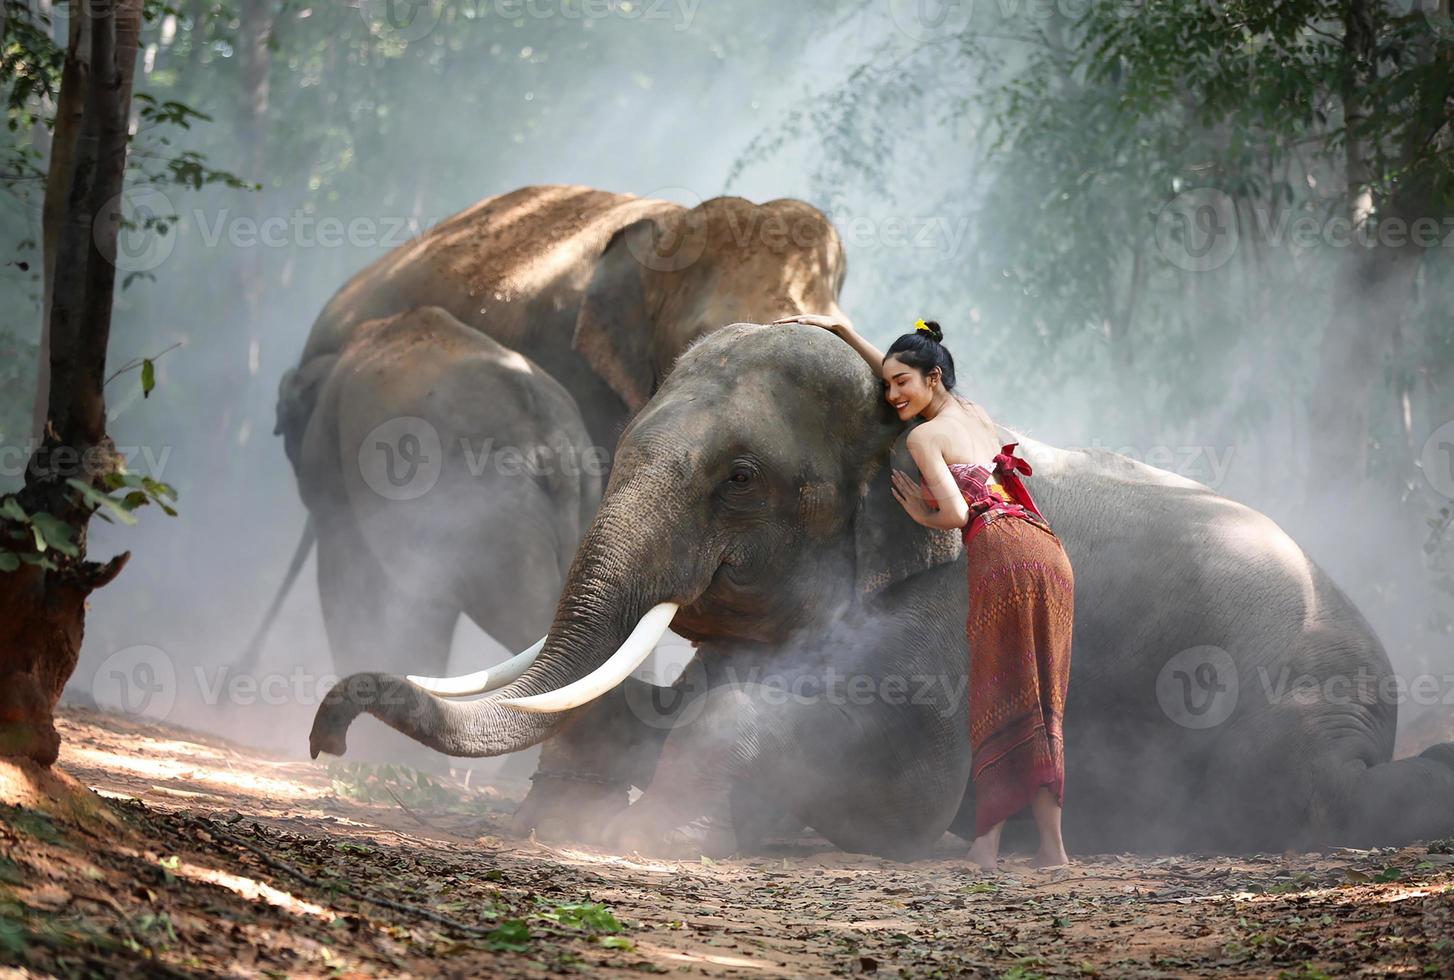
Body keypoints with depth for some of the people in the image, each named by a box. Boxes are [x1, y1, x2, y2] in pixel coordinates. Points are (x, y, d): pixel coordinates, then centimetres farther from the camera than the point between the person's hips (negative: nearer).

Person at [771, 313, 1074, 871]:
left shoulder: (925, 436, 1)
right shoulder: (976, 414, 24)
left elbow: (957, 513, -11)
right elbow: (896, 378, 39)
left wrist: (923, 518, 10)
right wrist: (840, 330, 40)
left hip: (1003, 552, -7)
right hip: (1051, 553, 7)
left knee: (999, 700, -4)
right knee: (1040, 703, 7)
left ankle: (987, 842, -5)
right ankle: (1051, 842, 3)